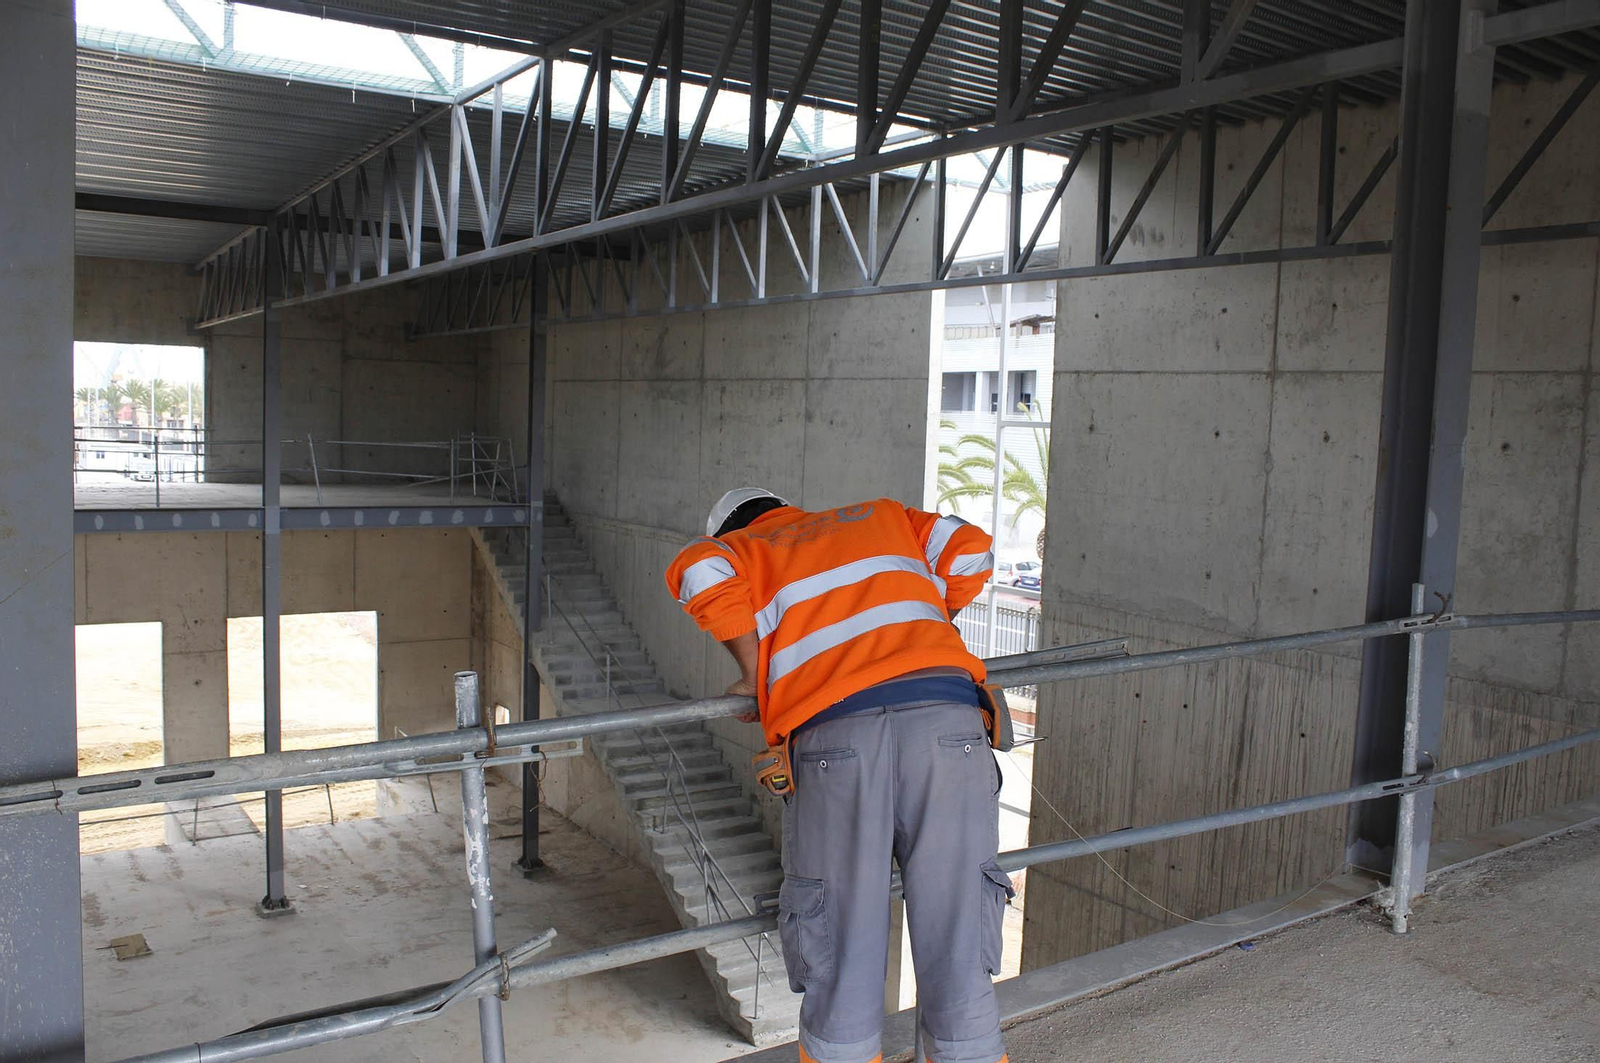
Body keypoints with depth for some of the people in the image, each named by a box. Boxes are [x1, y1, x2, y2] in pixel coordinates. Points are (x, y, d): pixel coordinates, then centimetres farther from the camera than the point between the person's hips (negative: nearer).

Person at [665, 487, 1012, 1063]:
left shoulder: (743, 548, 24)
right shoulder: (881, 516, 32)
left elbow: (698, 570, 1)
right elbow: (970, 549, 21)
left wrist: (754, 673, 11)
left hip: (833, 730, -2)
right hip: (946, 719, 2)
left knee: (841, 957, 8)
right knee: (957, 952, 8)